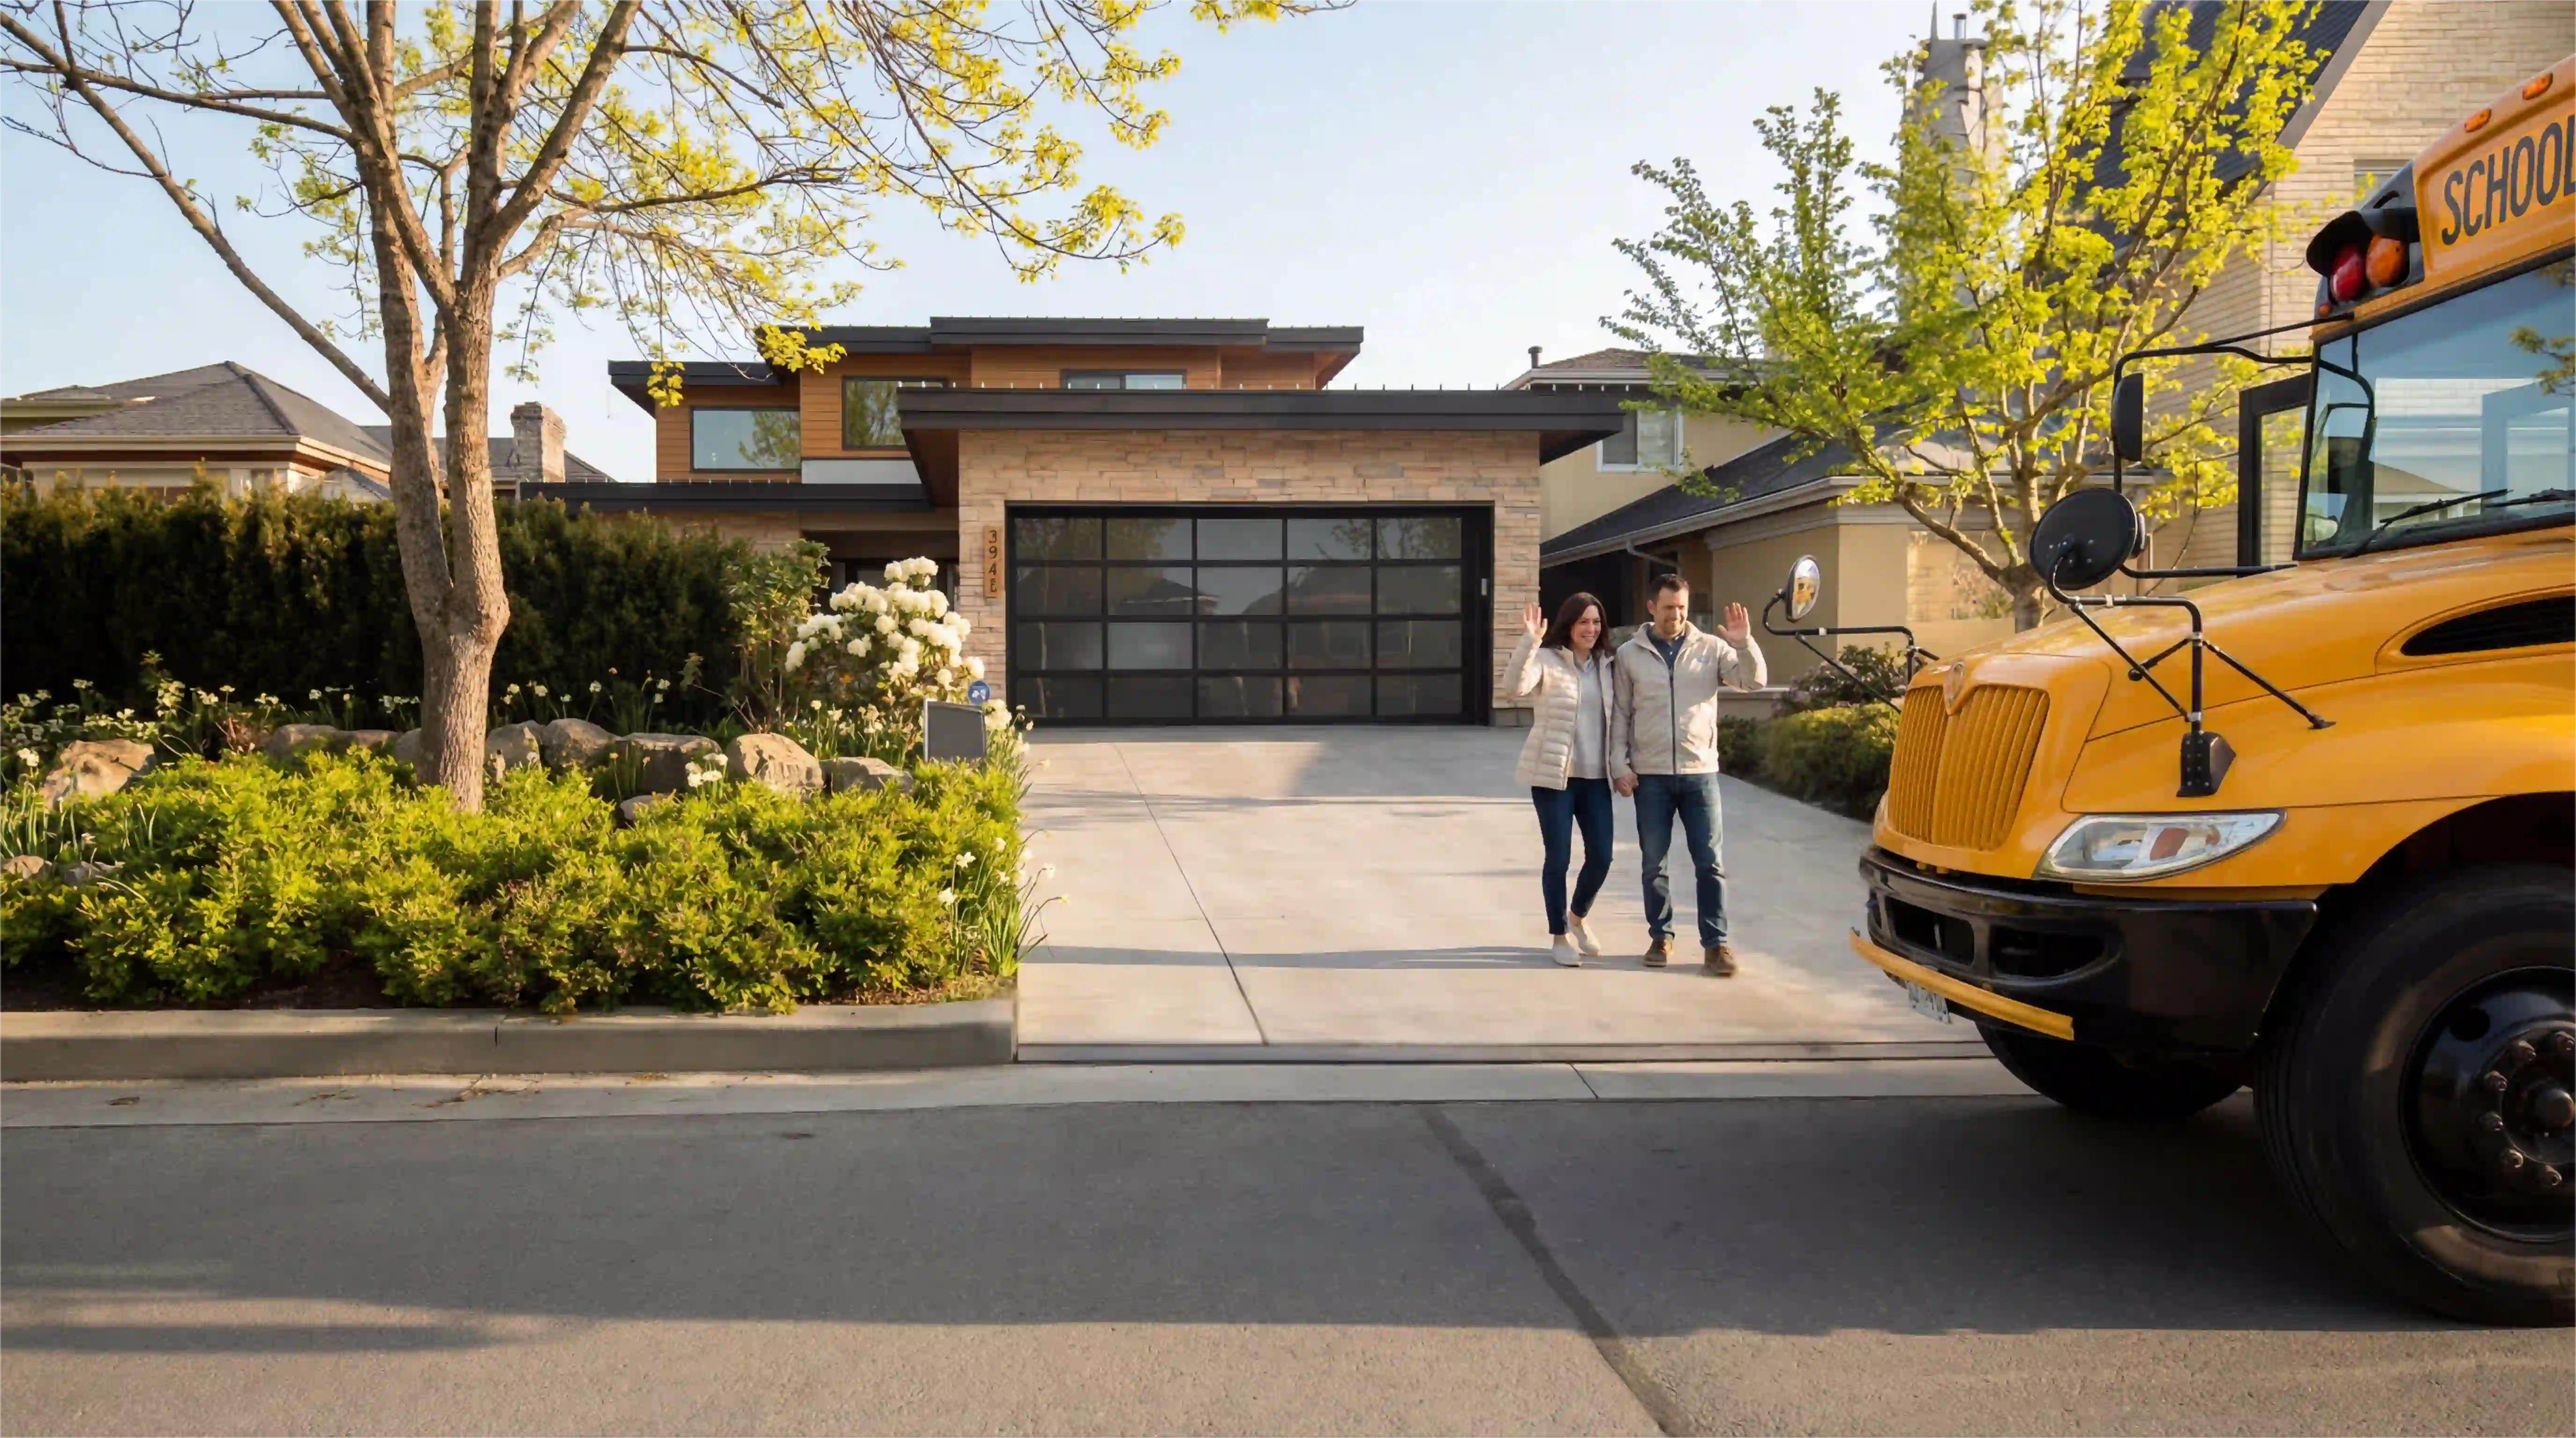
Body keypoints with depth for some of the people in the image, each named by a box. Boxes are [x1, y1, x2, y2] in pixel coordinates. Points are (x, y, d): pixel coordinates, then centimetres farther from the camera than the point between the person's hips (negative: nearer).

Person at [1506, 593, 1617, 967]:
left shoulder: (1606, 665, 10)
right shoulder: (1546, 660, -7)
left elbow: (1617, 719, 17)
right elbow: (1515, 686, -26)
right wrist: (1530, 642, -35)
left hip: (1595, 777, 5)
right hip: (1553, 775, -5)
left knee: (1601, 856, 4)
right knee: (1559, 858, -1)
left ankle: (1577, 918, 31)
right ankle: (1559, 936, 15)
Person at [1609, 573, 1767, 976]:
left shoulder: (1711, 647, 2)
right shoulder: (1630, 654, 3)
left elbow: (1754, 681, -5)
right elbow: (1619, 715, 5)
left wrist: (1744, 644, -21)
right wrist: (1619, 765, -1)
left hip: (1700, 772, 0)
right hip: (1650, 775, 0)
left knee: (1709, 862, 0)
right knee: (1653, 862, 8)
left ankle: (1716, 942, 5)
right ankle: (1660, 937, 20)